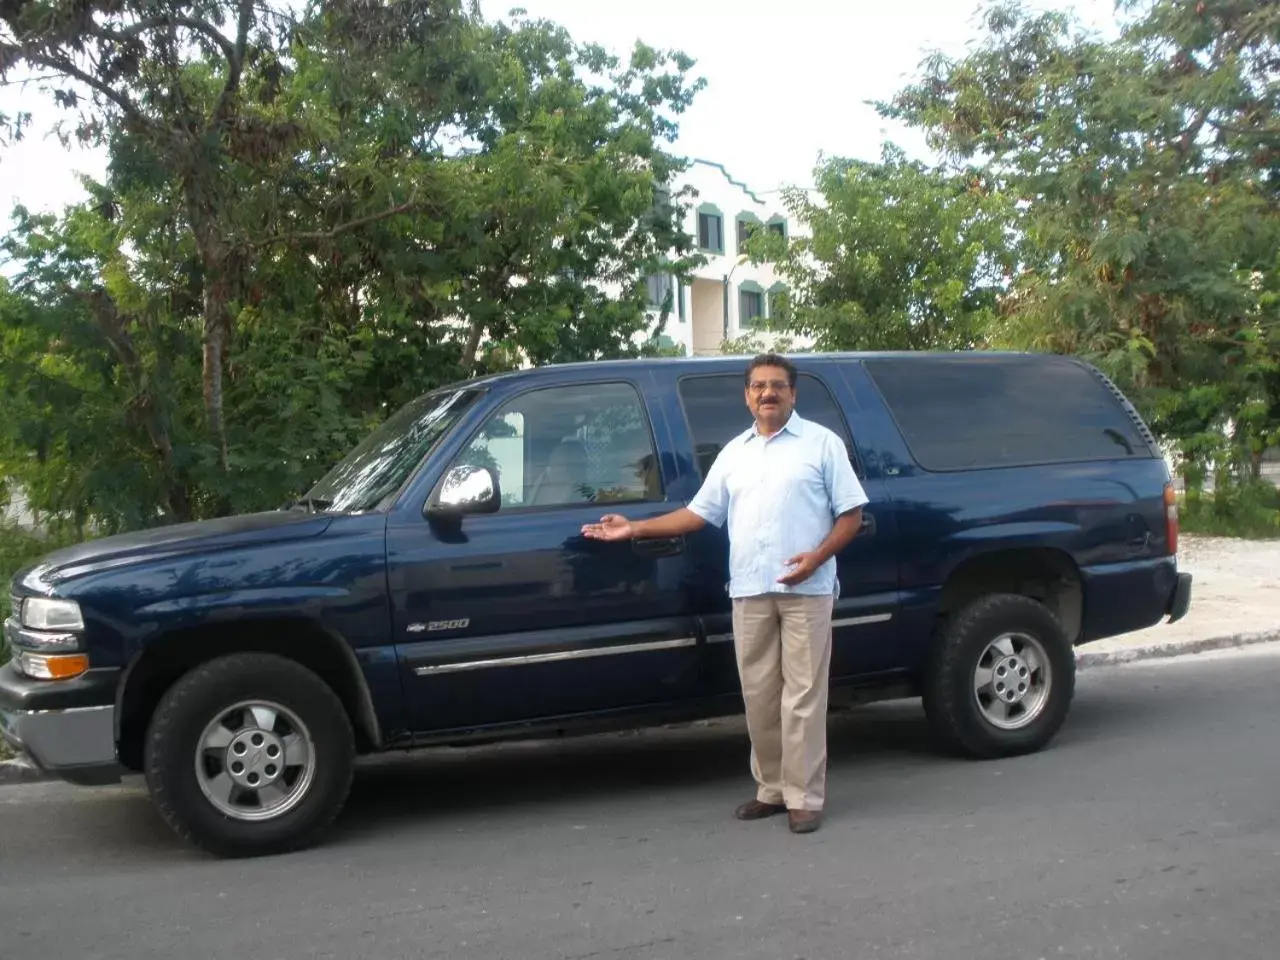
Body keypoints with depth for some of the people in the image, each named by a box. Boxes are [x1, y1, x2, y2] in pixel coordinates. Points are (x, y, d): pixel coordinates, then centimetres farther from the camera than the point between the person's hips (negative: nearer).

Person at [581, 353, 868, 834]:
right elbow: (699, 512, 17)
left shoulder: (821, 442, 3)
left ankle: (804, 798, 1)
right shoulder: (734, 451, 16)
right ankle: (772, 789, 19)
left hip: (806, 590, -5)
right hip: (749, 591, 5)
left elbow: (851, 512, 0)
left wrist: (818, 556, -16)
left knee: (802, 696, -4)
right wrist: (635, 529, 11)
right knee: (759, 696, 8)